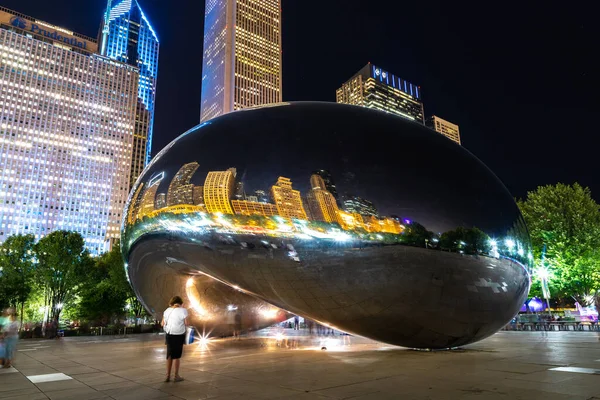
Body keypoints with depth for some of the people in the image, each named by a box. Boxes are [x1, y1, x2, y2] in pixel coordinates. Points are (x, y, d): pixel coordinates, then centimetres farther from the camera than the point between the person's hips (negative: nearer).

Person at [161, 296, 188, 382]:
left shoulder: (167, 310, 1)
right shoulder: (183, 310, -12)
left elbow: (163, 324, 2)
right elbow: (186, 324, -9)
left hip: (169, 335, 4)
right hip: (179, 335, -3)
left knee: (169, 355, 16)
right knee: (177, 355, 9)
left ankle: (168, 376, 19)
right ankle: (176, 376, 15)